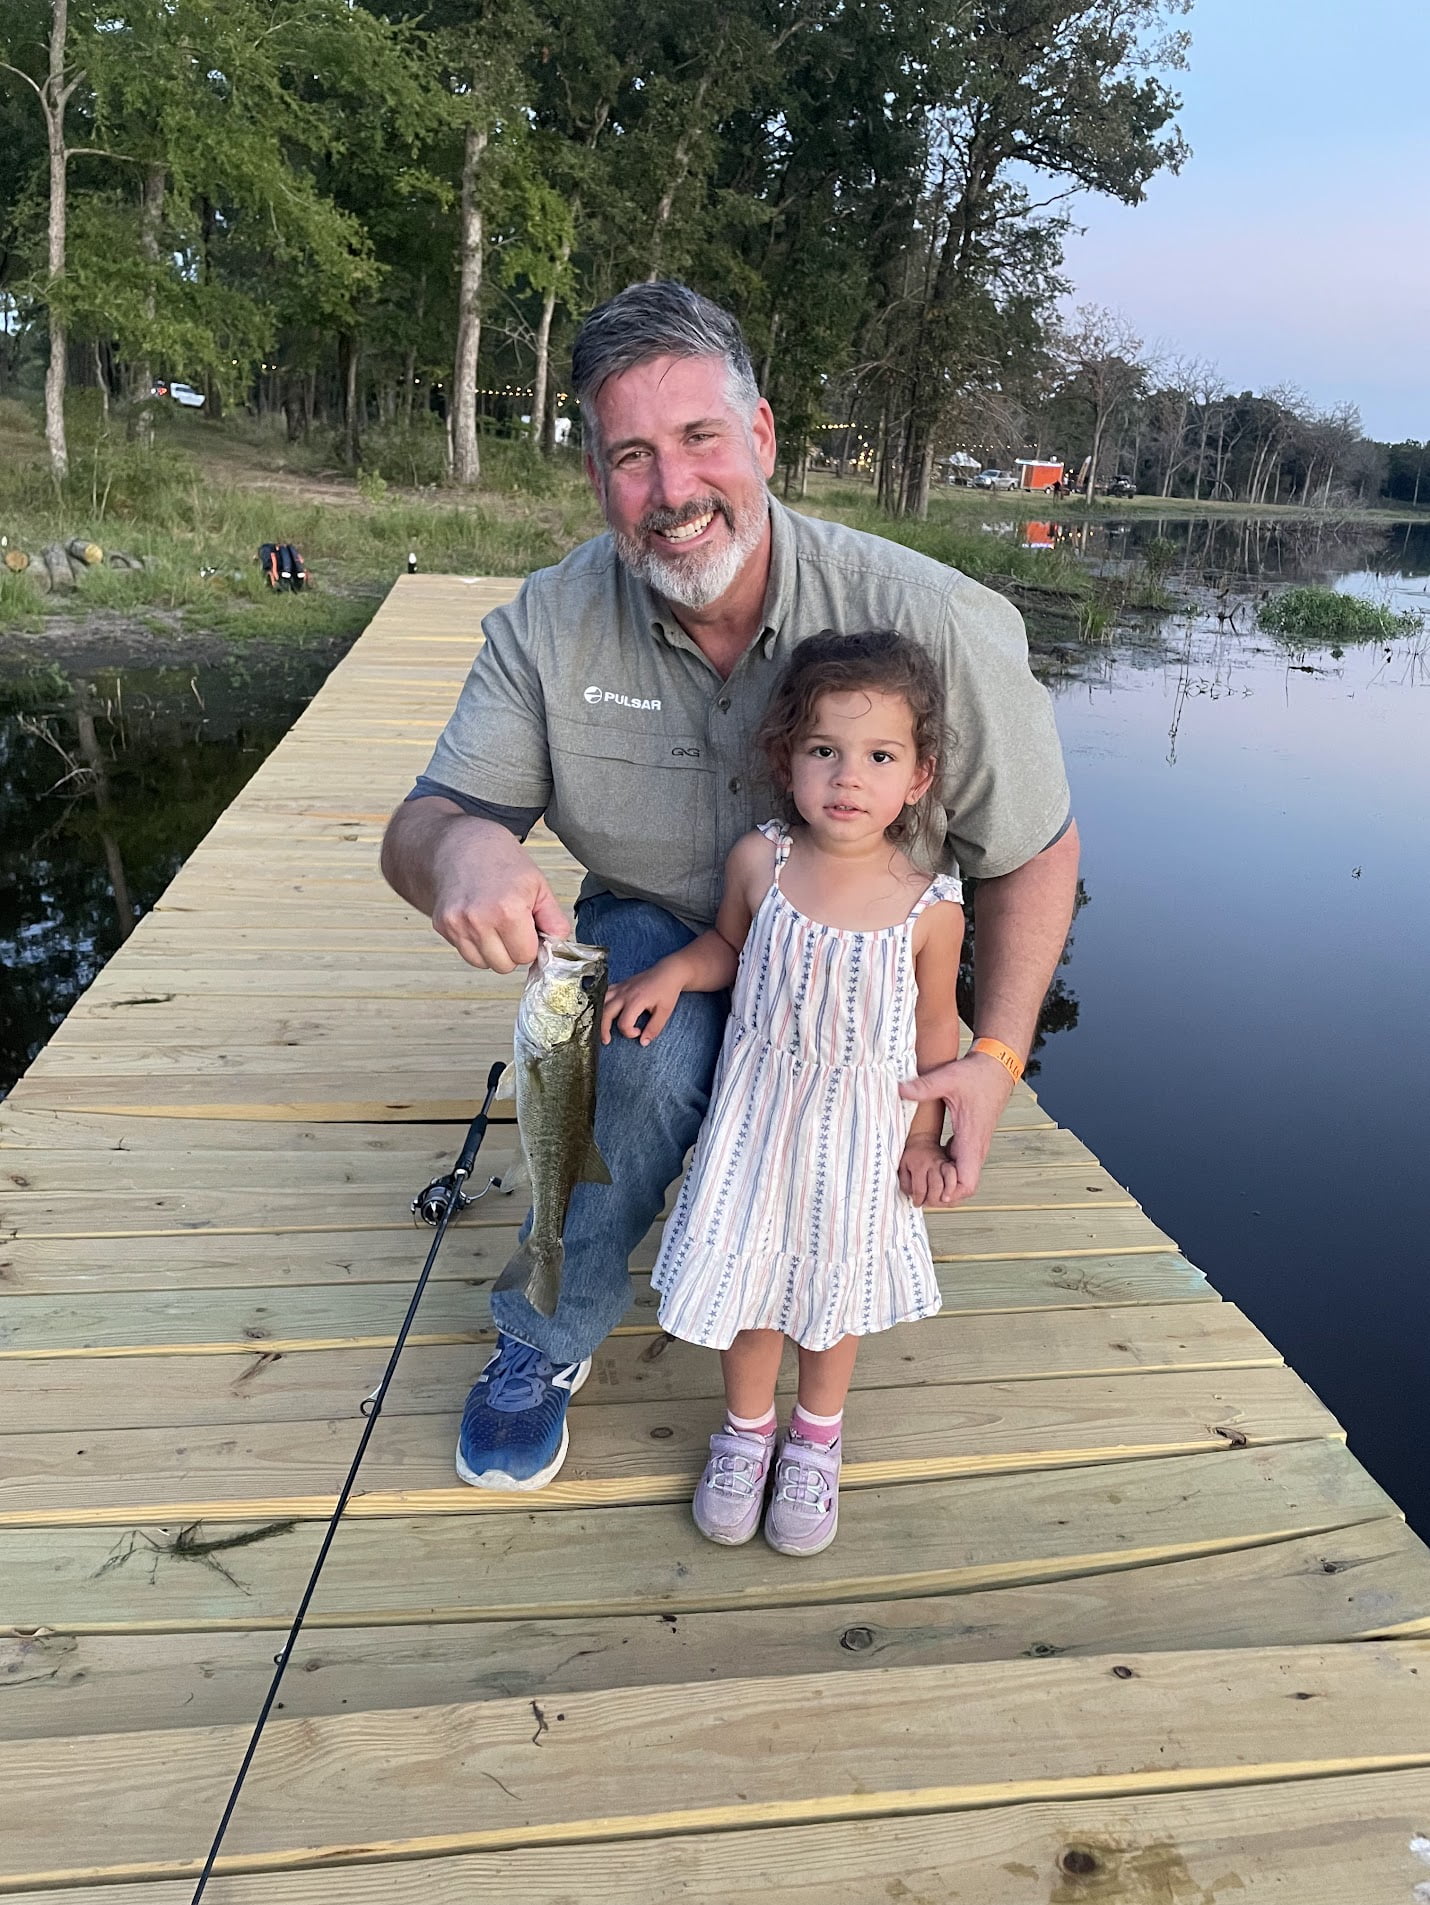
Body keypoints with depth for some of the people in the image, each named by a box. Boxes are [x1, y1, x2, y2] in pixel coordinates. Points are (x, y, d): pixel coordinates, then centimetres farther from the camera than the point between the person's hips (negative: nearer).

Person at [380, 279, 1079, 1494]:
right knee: (655, 1055, -32)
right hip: (656, 928, 1)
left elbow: (1036, 847, -14)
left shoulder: (928, 622, -25)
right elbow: (425, 823, -17)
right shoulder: (551, 623, -18)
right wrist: (458, 850, -43)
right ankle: (550, 1341, -6)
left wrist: (997, 1055, -23)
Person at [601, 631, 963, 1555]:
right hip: (758, 1111, 1)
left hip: (862, 1129, -1)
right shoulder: (759, 861, -13)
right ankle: (747, 1429, 44)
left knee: (836, 1285, 17)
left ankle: (816, 1440, 45)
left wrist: (924, 1138, -3)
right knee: (749, 1274, 15)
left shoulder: (930, 906, -17)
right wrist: (673, 972, -10)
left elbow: (934, 1027, -3)